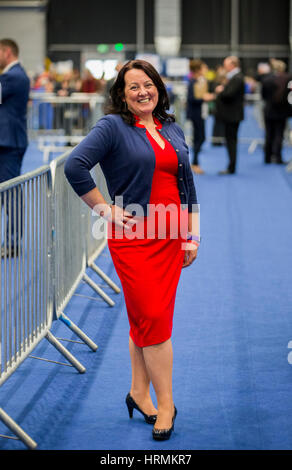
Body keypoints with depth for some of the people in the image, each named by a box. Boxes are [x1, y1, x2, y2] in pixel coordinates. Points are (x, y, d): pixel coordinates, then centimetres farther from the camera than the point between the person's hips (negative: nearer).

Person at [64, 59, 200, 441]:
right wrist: (104, 209, -13)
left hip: (171, 236, 5)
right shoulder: (113, 127, -7)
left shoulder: (173, 130, 12)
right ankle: (165, 403, 4)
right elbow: (75, 166, -18)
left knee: (149, 318, 10)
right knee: (152, 319, -5)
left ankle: (139, 392, 22)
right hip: (133, 236, -5)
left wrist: (193, 235, 11)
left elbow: (187, 185, 16)